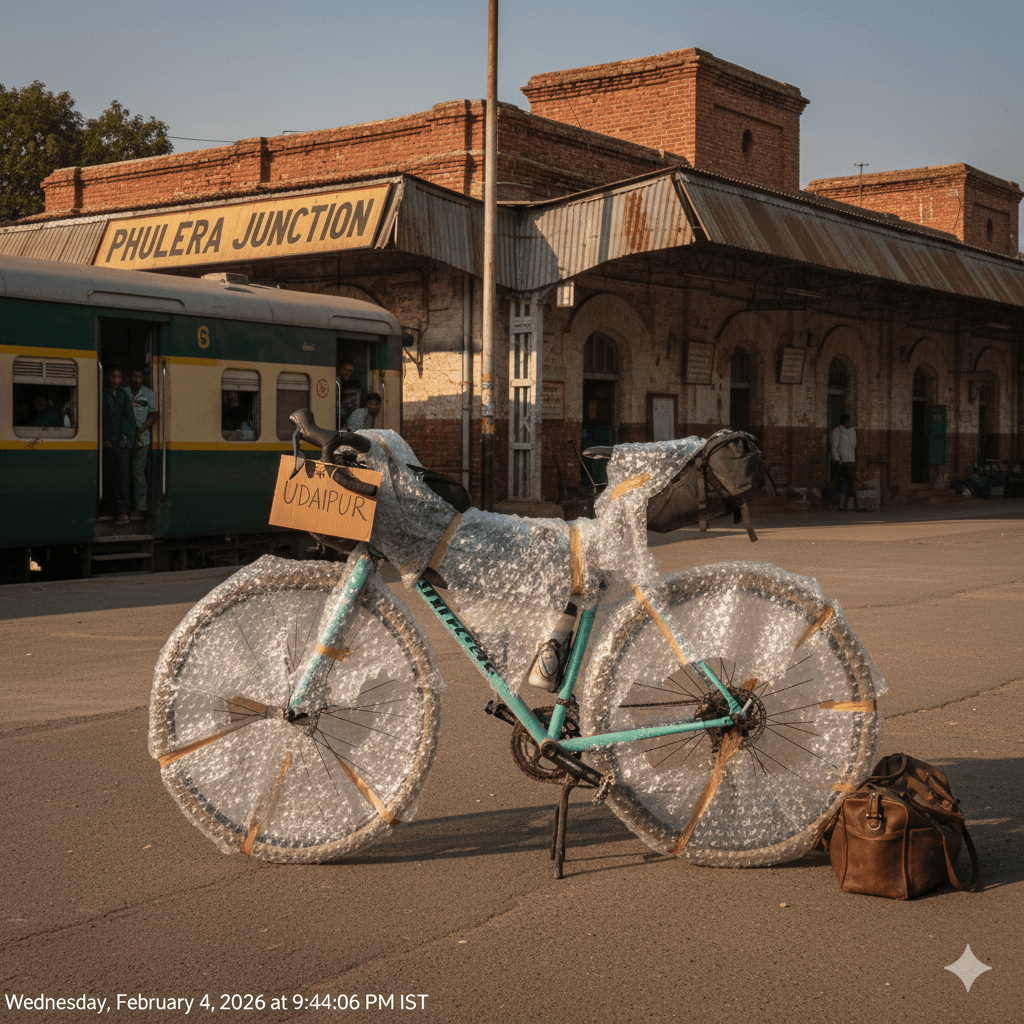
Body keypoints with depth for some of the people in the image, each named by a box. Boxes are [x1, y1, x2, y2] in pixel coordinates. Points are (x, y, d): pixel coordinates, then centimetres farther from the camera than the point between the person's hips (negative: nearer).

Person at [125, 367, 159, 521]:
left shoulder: (149, 394, 3)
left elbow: (153, 416, 3)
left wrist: (140, 430, -9)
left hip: (142, 439, -2)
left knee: (138, 471, -5)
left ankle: (141, 508, -1)